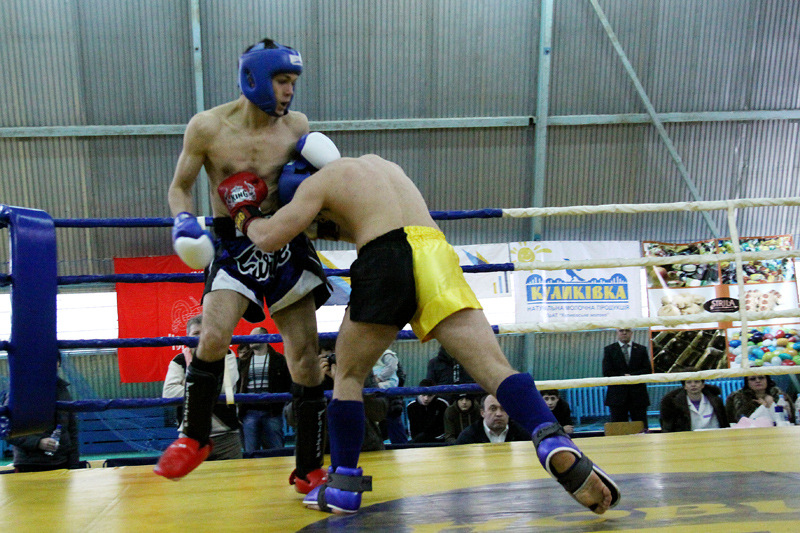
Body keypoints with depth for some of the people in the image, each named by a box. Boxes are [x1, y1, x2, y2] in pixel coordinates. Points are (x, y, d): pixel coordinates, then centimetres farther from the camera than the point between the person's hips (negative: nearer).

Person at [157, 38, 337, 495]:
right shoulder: (207, 126, -4)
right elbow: (180, 187, 5)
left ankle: (309, 470, 13)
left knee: (306, 356, -1)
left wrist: (324, 167, -4)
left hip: (287, 242, 3)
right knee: (214, 337, -24)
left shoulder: (297, 125, 3)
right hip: (233, 245, -2)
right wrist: (184, 223, -16)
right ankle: (195, 439, 5)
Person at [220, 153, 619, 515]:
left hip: (386, 260, -4)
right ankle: (557, 448, -23)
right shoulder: (378, 163, 35)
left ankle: (343, 485, 16)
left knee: (349, 376, 15)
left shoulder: (319, 181, 17)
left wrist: (246, 217, 31)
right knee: (494, 366, -6)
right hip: (436, 255, 5)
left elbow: (270, 238, 11)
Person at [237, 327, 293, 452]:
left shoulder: (278, 359, 5)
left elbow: (288, 384, 3)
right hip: (249, 412, 2)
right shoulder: (244, 360, 12)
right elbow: (237, 384, 9)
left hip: (272, 412, -2)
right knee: (250, 453, 5)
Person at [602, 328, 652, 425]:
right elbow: (607, 372, -1)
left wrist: (632, 376, -11)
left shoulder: (641, 349, 13)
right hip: (617, 395, -1)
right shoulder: (609, 350, 8)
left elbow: (648, 370, 2)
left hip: (638, 394, 1)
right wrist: (623, 376, -12)